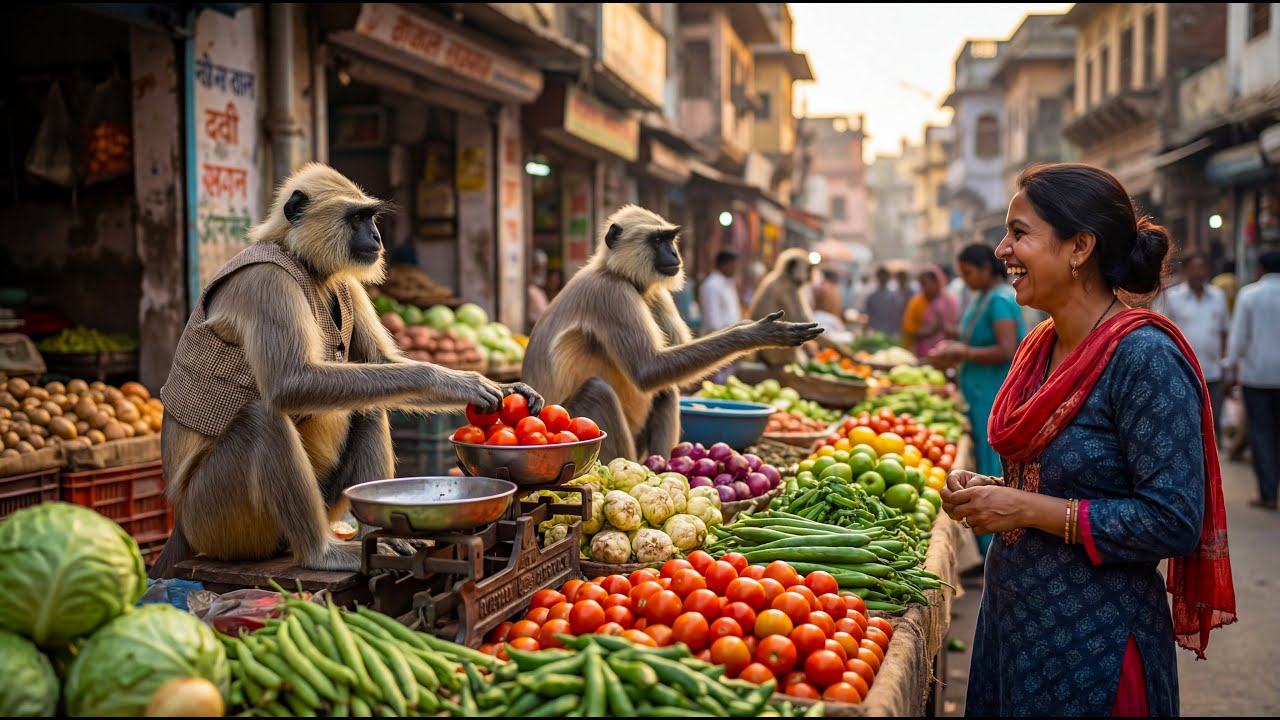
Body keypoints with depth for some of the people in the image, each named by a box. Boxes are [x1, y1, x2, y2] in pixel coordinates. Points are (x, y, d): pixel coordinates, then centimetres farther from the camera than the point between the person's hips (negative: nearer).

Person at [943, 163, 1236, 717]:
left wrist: (1028, 509, -22)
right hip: (1011, 614, 8)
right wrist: (987, 489, -2)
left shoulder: (1144, 356, -20)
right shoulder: (1040, 346, 5)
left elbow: (1174, 521, -23)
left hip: (1093, 635, -8)